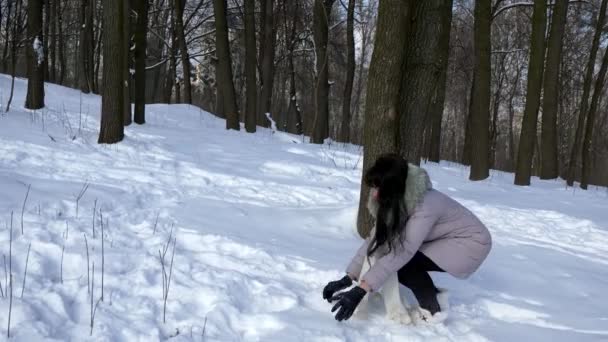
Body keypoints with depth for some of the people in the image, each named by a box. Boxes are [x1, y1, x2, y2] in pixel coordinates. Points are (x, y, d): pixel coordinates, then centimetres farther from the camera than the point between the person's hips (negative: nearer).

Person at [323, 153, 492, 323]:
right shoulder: (394, 201, -10)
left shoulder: (426, 205, -35)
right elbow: (375, 240, -10)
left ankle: (432, 311, -5)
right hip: (443, 240, 8)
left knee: (407, 263, -25)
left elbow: (402, 252, -41)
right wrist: (348, 278, -18)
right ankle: (434, 296, 11)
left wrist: (360, 291, -45)